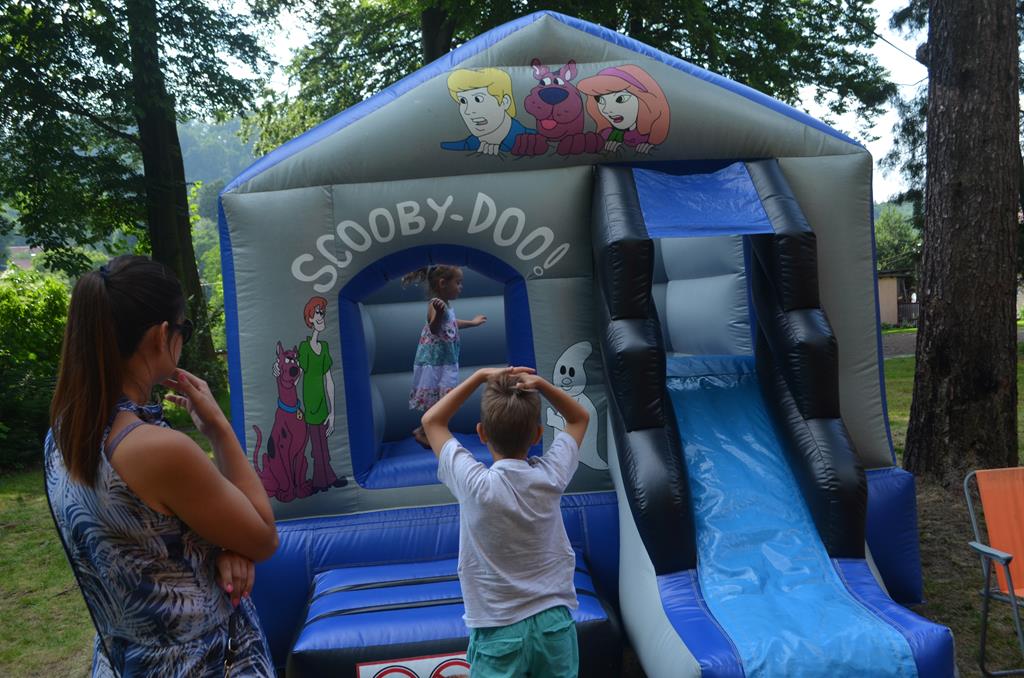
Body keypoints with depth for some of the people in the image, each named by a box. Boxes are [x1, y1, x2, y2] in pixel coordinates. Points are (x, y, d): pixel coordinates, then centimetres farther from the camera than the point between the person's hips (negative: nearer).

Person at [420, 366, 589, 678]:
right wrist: (540, 383, -7)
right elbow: (580, 418, 8)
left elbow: (431, 421, -2)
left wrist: (480, 376, -6)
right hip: (554, 625, 3)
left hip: (499, 631, -2)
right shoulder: (551, 476, -11)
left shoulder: (475, 485, -18)